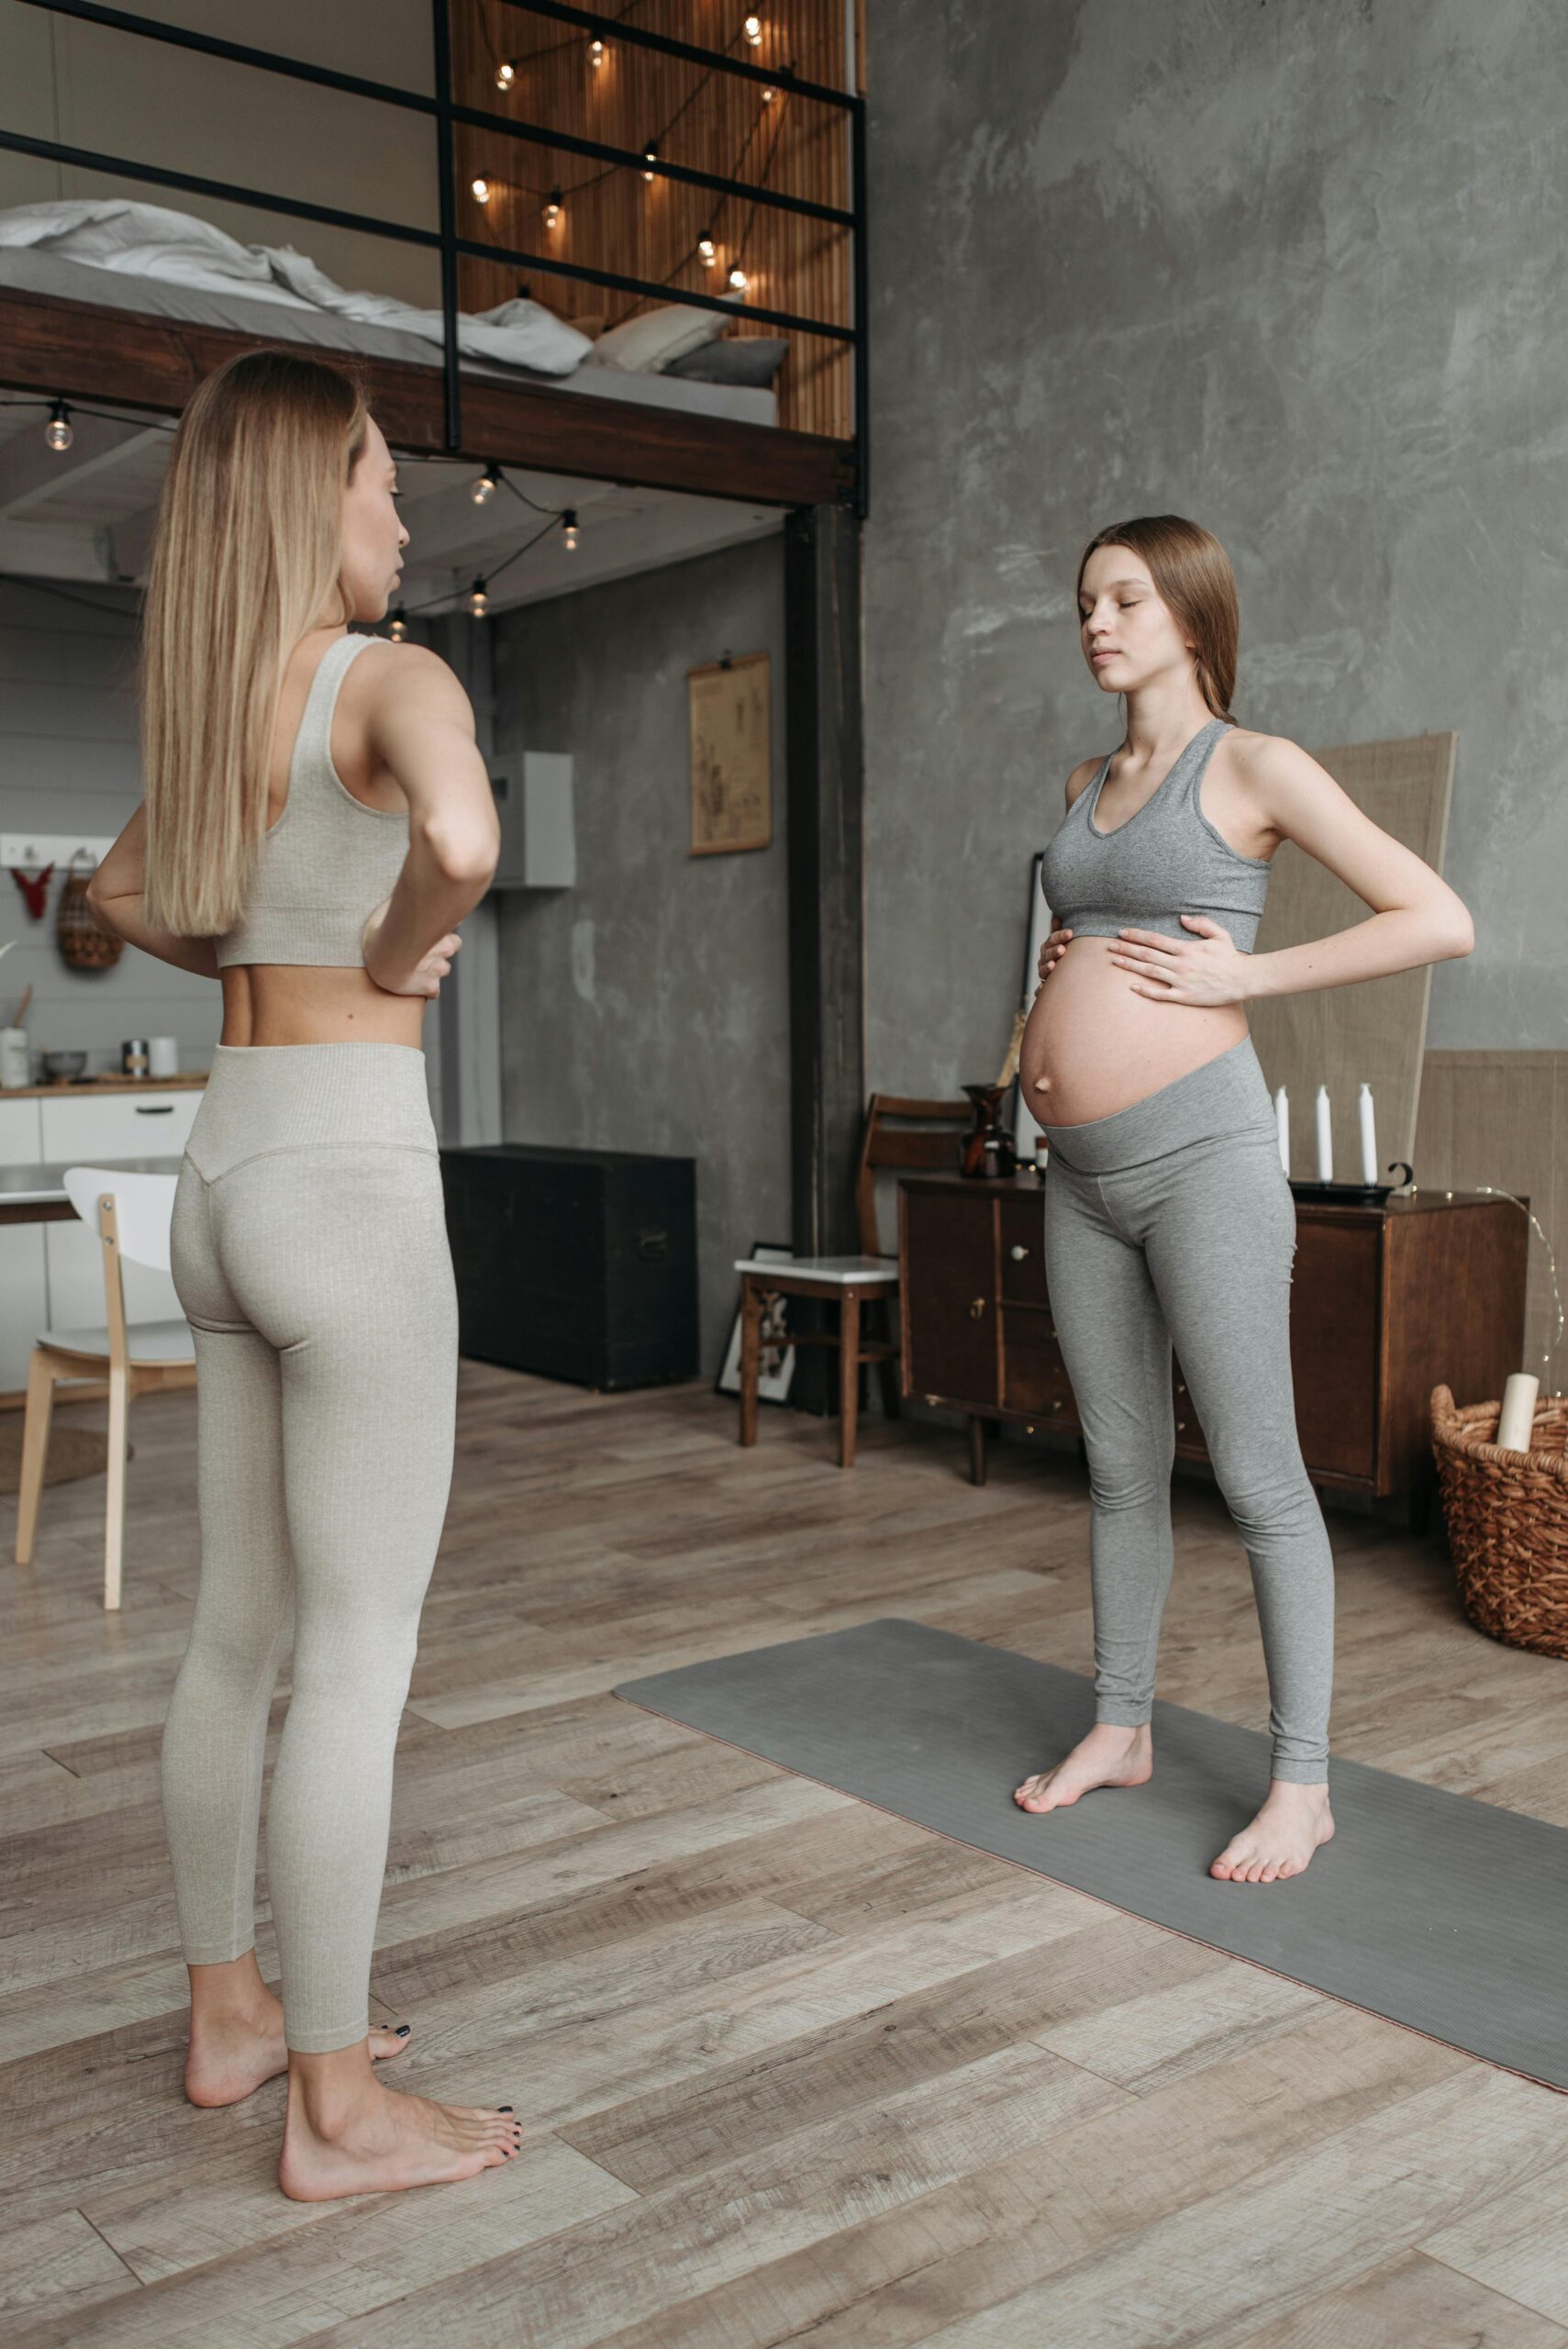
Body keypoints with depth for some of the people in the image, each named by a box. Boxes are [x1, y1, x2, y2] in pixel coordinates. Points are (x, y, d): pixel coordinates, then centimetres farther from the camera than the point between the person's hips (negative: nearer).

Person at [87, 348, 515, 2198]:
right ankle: (337, 2108, 11)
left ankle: (229, 2012, 31)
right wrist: (397, 956, -13)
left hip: (227, 1165, 9)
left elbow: (122, 892, 30)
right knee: (359, 1652, -1)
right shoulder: (387, 679, -10)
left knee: (239, 1628, 16)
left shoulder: (210, 705, 14)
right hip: (348, 1168, -8)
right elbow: (461, 838, -32)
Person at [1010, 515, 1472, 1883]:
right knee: (1122, 1466, 15)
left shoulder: (1253, 768, -4)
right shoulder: (1086, 784, 16)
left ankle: (1301, 1785, 9)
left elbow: (1440, 922, -9)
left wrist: (1245, 976, -12)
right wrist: (1062, 972, 12)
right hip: (1083, 1168, 7)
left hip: (1197, 1148, -7)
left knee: (1258, 1476, -1)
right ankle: (1122, 1729, 28)